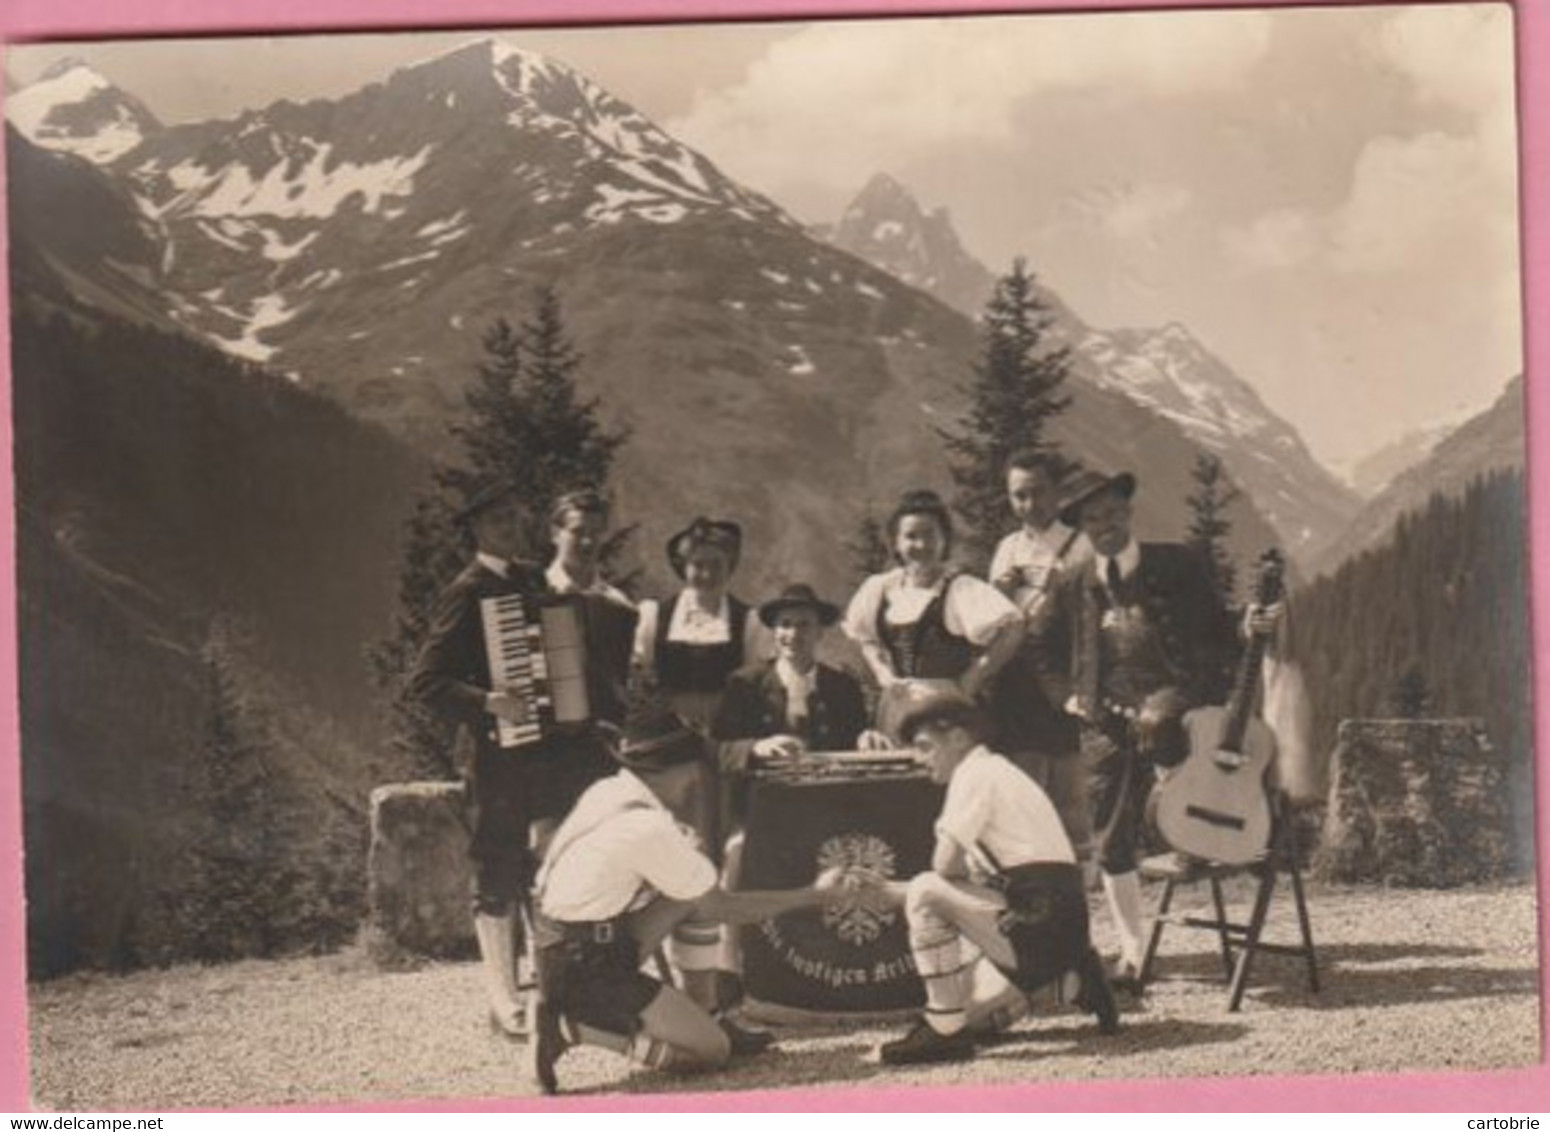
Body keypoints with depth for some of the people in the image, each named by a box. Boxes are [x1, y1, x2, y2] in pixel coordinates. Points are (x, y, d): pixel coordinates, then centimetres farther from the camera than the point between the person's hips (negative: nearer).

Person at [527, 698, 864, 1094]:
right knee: (714, 1050, -3)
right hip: (587, 968, -9)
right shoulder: (649, 828, -21)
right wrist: (814, 894, -5)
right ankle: (575, 1028, -10)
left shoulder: (606, 792, 4)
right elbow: (723, 908, -12)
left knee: (689, 892, 10)